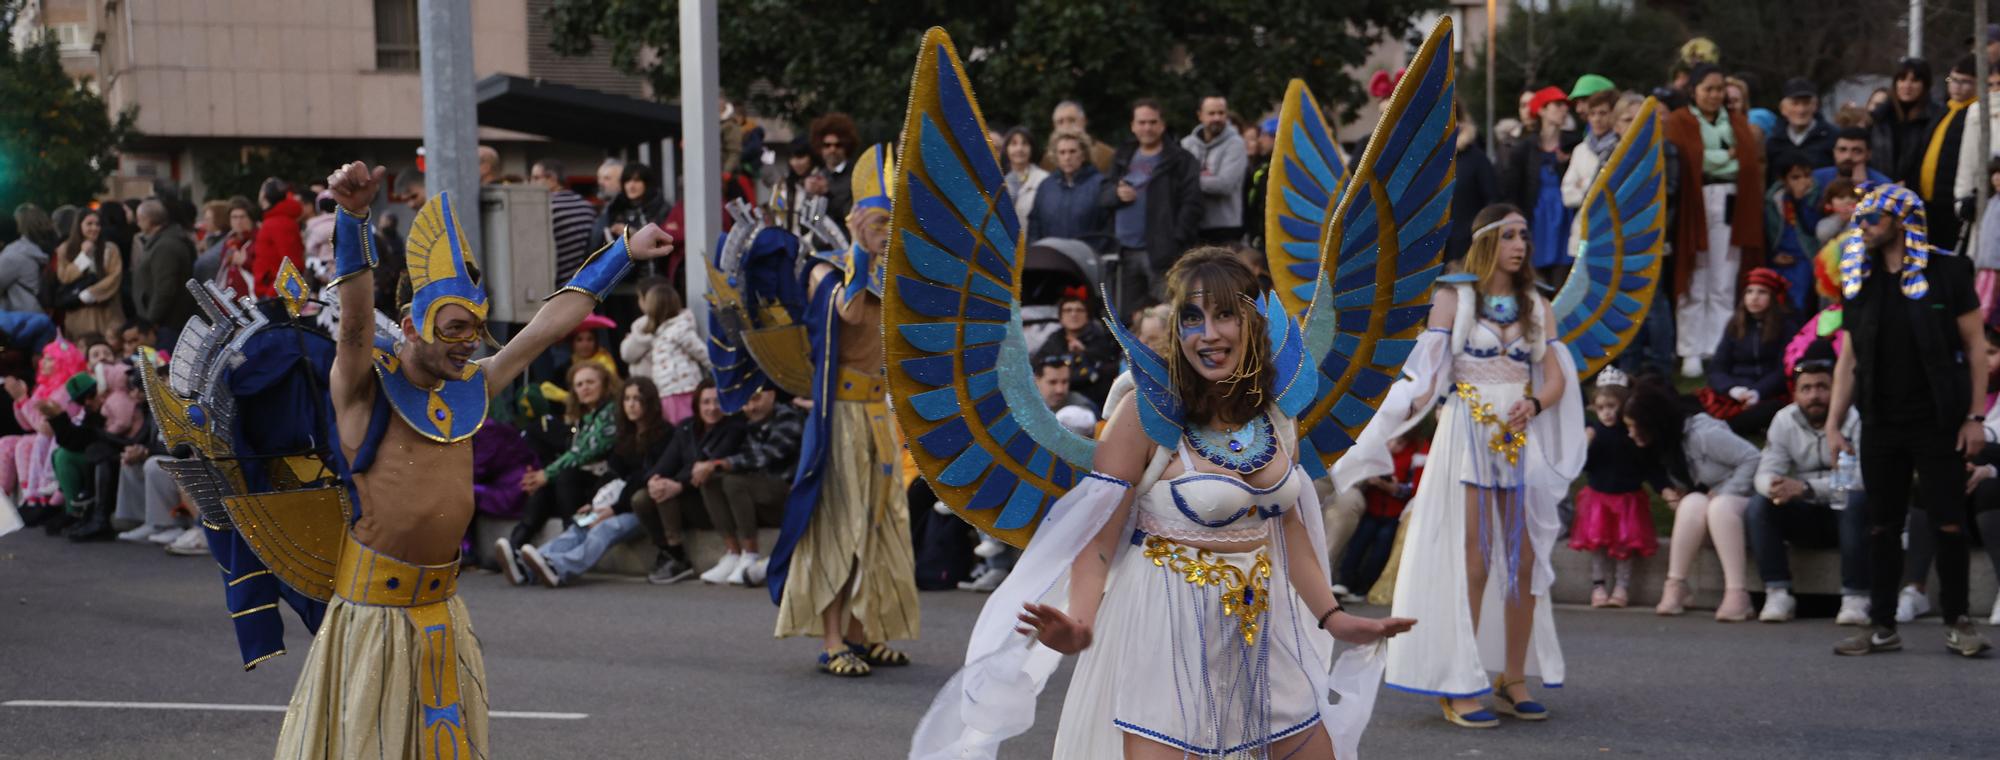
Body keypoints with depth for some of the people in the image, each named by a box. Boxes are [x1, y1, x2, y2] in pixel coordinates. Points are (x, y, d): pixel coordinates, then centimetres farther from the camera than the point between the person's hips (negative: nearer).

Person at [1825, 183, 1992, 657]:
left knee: (1948, 524, -1)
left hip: (1937, 423, -4)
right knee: (1882, 527, 7)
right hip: (1881, 424, 4)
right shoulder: (1860, 280, 8)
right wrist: (1834, 422, 4)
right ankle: (1883, 627, 13)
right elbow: (1849, 358, 10)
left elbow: (1974, 347, -3)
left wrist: (1975, 416, -9)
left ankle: (1957, 622, 11)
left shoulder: (1946, 273, -4)